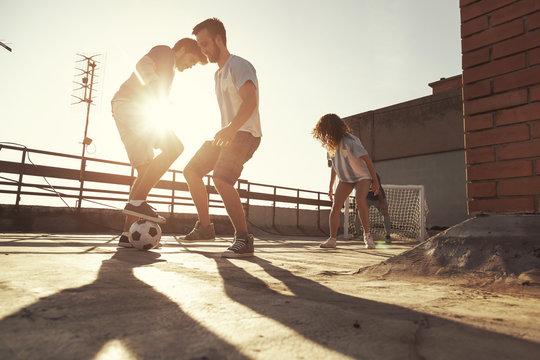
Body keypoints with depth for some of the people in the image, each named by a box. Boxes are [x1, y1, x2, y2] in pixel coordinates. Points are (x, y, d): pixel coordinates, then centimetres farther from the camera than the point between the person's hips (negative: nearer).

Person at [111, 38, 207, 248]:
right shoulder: (165, 52, 7)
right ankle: (137, 201, -25)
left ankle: (128, 233, -2)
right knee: (174, 146, -20)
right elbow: (143, 65, -13)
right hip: (129, 106, -10)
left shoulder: (165, 69, 34)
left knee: (145, 173, 1)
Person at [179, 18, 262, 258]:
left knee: (221, 178, -29)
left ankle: (243, 239, -22)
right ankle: (204, 227, 17)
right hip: (226, 134, 10)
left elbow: (250, 101, -26)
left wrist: (231, 128, -39)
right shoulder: (218, 73, 22)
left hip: (245, 134, -10)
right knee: (191, 171, 8)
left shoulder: (239, 65, -9)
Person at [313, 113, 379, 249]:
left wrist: (375, 181, -19)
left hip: (362, 176, -6)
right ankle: (332, 239, 0)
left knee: (360, 200, -30)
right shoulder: (330, 144, -3)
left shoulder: (350, 141, -25)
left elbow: (367, 159, -20)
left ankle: (367, 235, -17)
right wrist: (331, 187, 11)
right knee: (335, 206, -8)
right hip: (345, 178, 6)